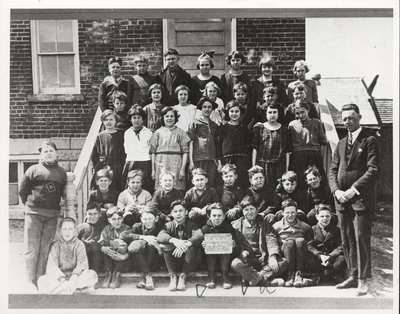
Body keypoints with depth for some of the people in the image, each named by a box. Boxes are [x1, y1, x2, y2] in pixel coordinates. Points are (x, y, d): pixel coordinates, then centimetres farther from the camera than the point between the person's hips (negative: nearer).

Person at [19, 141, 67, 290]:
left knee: (45, 249, 5)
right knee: (32, 248, -2)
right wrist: (29, 203, 9)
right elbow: (22, 190, 6)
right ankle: (30, 280, 3)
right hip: (34, 213, -3)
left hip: (52, 215, 3)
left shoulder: (62, 172, 10)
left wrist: (55, 205, 10)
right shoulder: (34, 170, 1)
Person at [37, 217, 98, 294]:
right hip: (58, 278, 0)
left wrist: (74, 277, -29)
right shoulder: (55, 245, 4)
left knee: (92, 274, -27)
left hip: (76, 277, 0)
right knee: (42, 281, -28)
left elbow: (82, 264, -8)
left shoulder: (79, 244, 6)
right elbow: (52, 266, -10)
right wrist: (62, 279, -29)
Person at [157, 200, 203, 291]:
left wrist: (185, 244, -40)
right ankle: (173, 276, -18)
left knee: (193, 245, -27)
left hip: (188, 263, -1)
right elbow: (159, 236, -19)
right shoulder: (169, 225, 3)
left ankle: (183, 276, -21)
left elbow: (199, 235, -23)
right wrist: (173, 240, -40)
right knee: (163, 245, -23)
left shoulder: (191, 225, 1)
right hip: (173, 262, 1)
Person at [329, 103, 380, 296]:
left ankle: (362, 280, 1)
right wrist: (336, 190, -2)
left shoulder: (369, 141, -1)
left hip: (361, 198, -6)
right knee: (347, 240, 9)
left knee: (361, 238, -6)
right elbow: (333, 169, 15)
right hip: (342, 200, 6)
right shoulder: (341, 144, 18)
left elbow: (374, 170, -10)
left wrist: (354, 190, -15)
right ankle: (353, 276, 18)